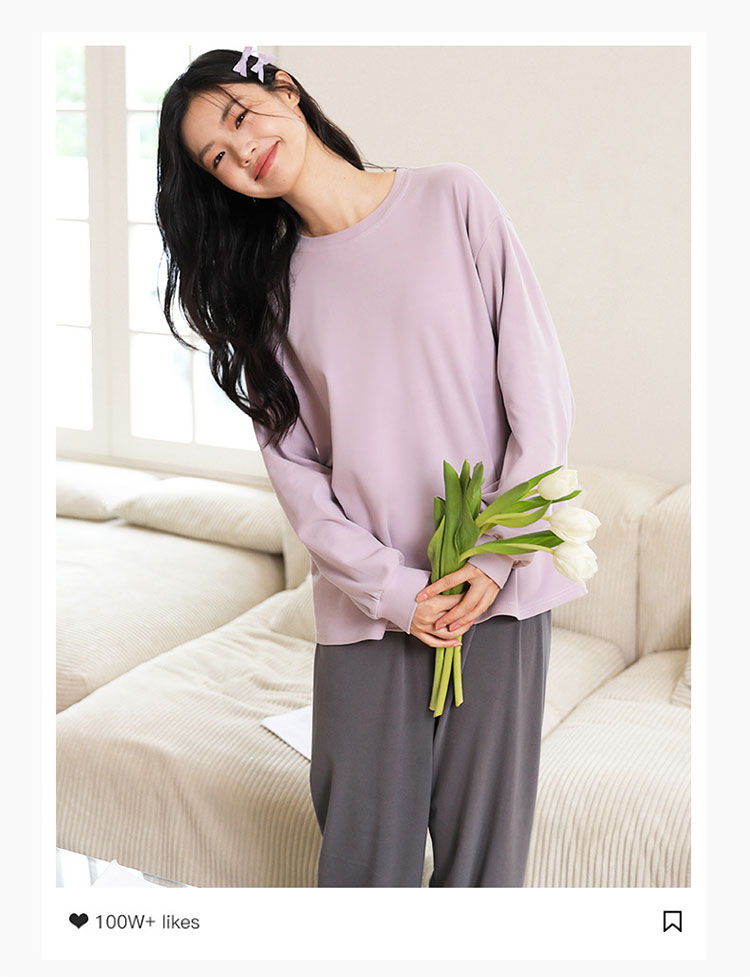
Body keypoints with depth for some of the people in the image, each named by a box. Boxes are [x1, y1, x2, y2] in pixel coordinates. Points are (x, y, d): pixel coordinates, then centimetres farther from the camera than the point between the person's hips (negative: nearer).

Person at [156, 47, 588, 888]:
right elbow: (293, 463, 3)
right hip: (367, 599, 2)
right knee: (363, 841, 4)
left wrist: (501, 556, -9)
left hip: (499, 585, -1)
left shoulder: (452, 202, 1)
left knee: (486, 830, 5)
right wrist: (393, 589, -9)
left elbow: (539, 386, -2)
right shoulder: (271, 285, 7)